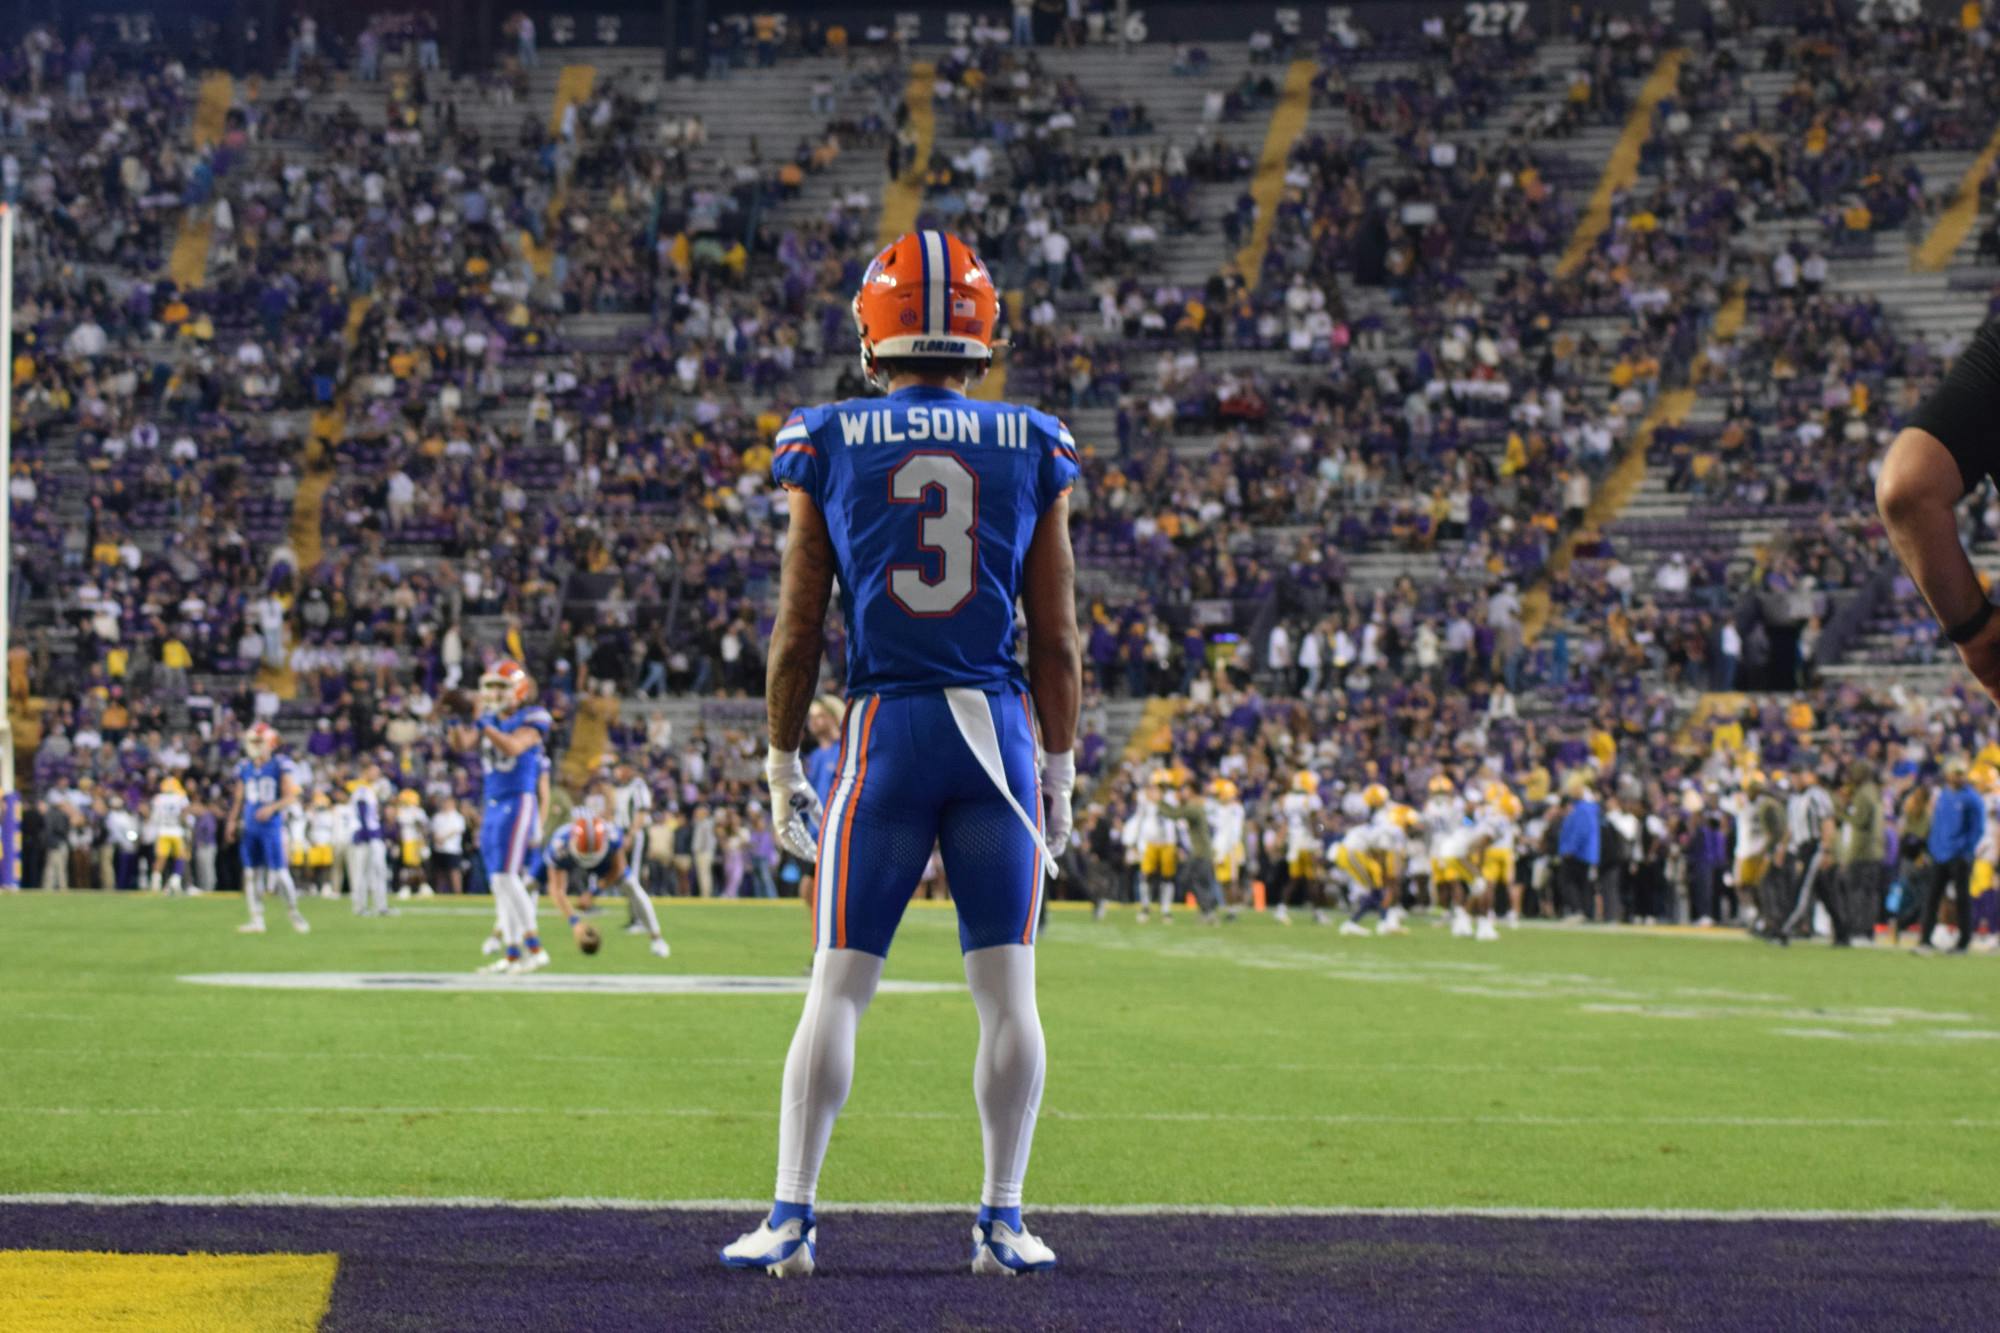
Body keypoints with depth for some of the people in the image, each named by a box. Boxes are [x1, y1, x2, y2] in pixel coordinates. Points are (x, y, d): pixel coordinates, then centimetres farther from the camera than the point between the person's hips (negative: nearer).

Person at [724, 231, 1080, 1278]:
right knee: (1006, 990, 5)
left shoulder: (829, 444, 2)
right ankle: (1002, 1221, 7)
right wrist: (1059, 771, 14)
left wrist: (781, 765, 12)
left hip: (885, 728, 0)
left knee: (839, 986, 5)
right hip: (999, 727, 0)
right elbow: (1057, 641, 5)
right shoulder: (1033, 449, 4)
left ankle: (792, 1217, 4)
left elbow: (798, 630, 3)